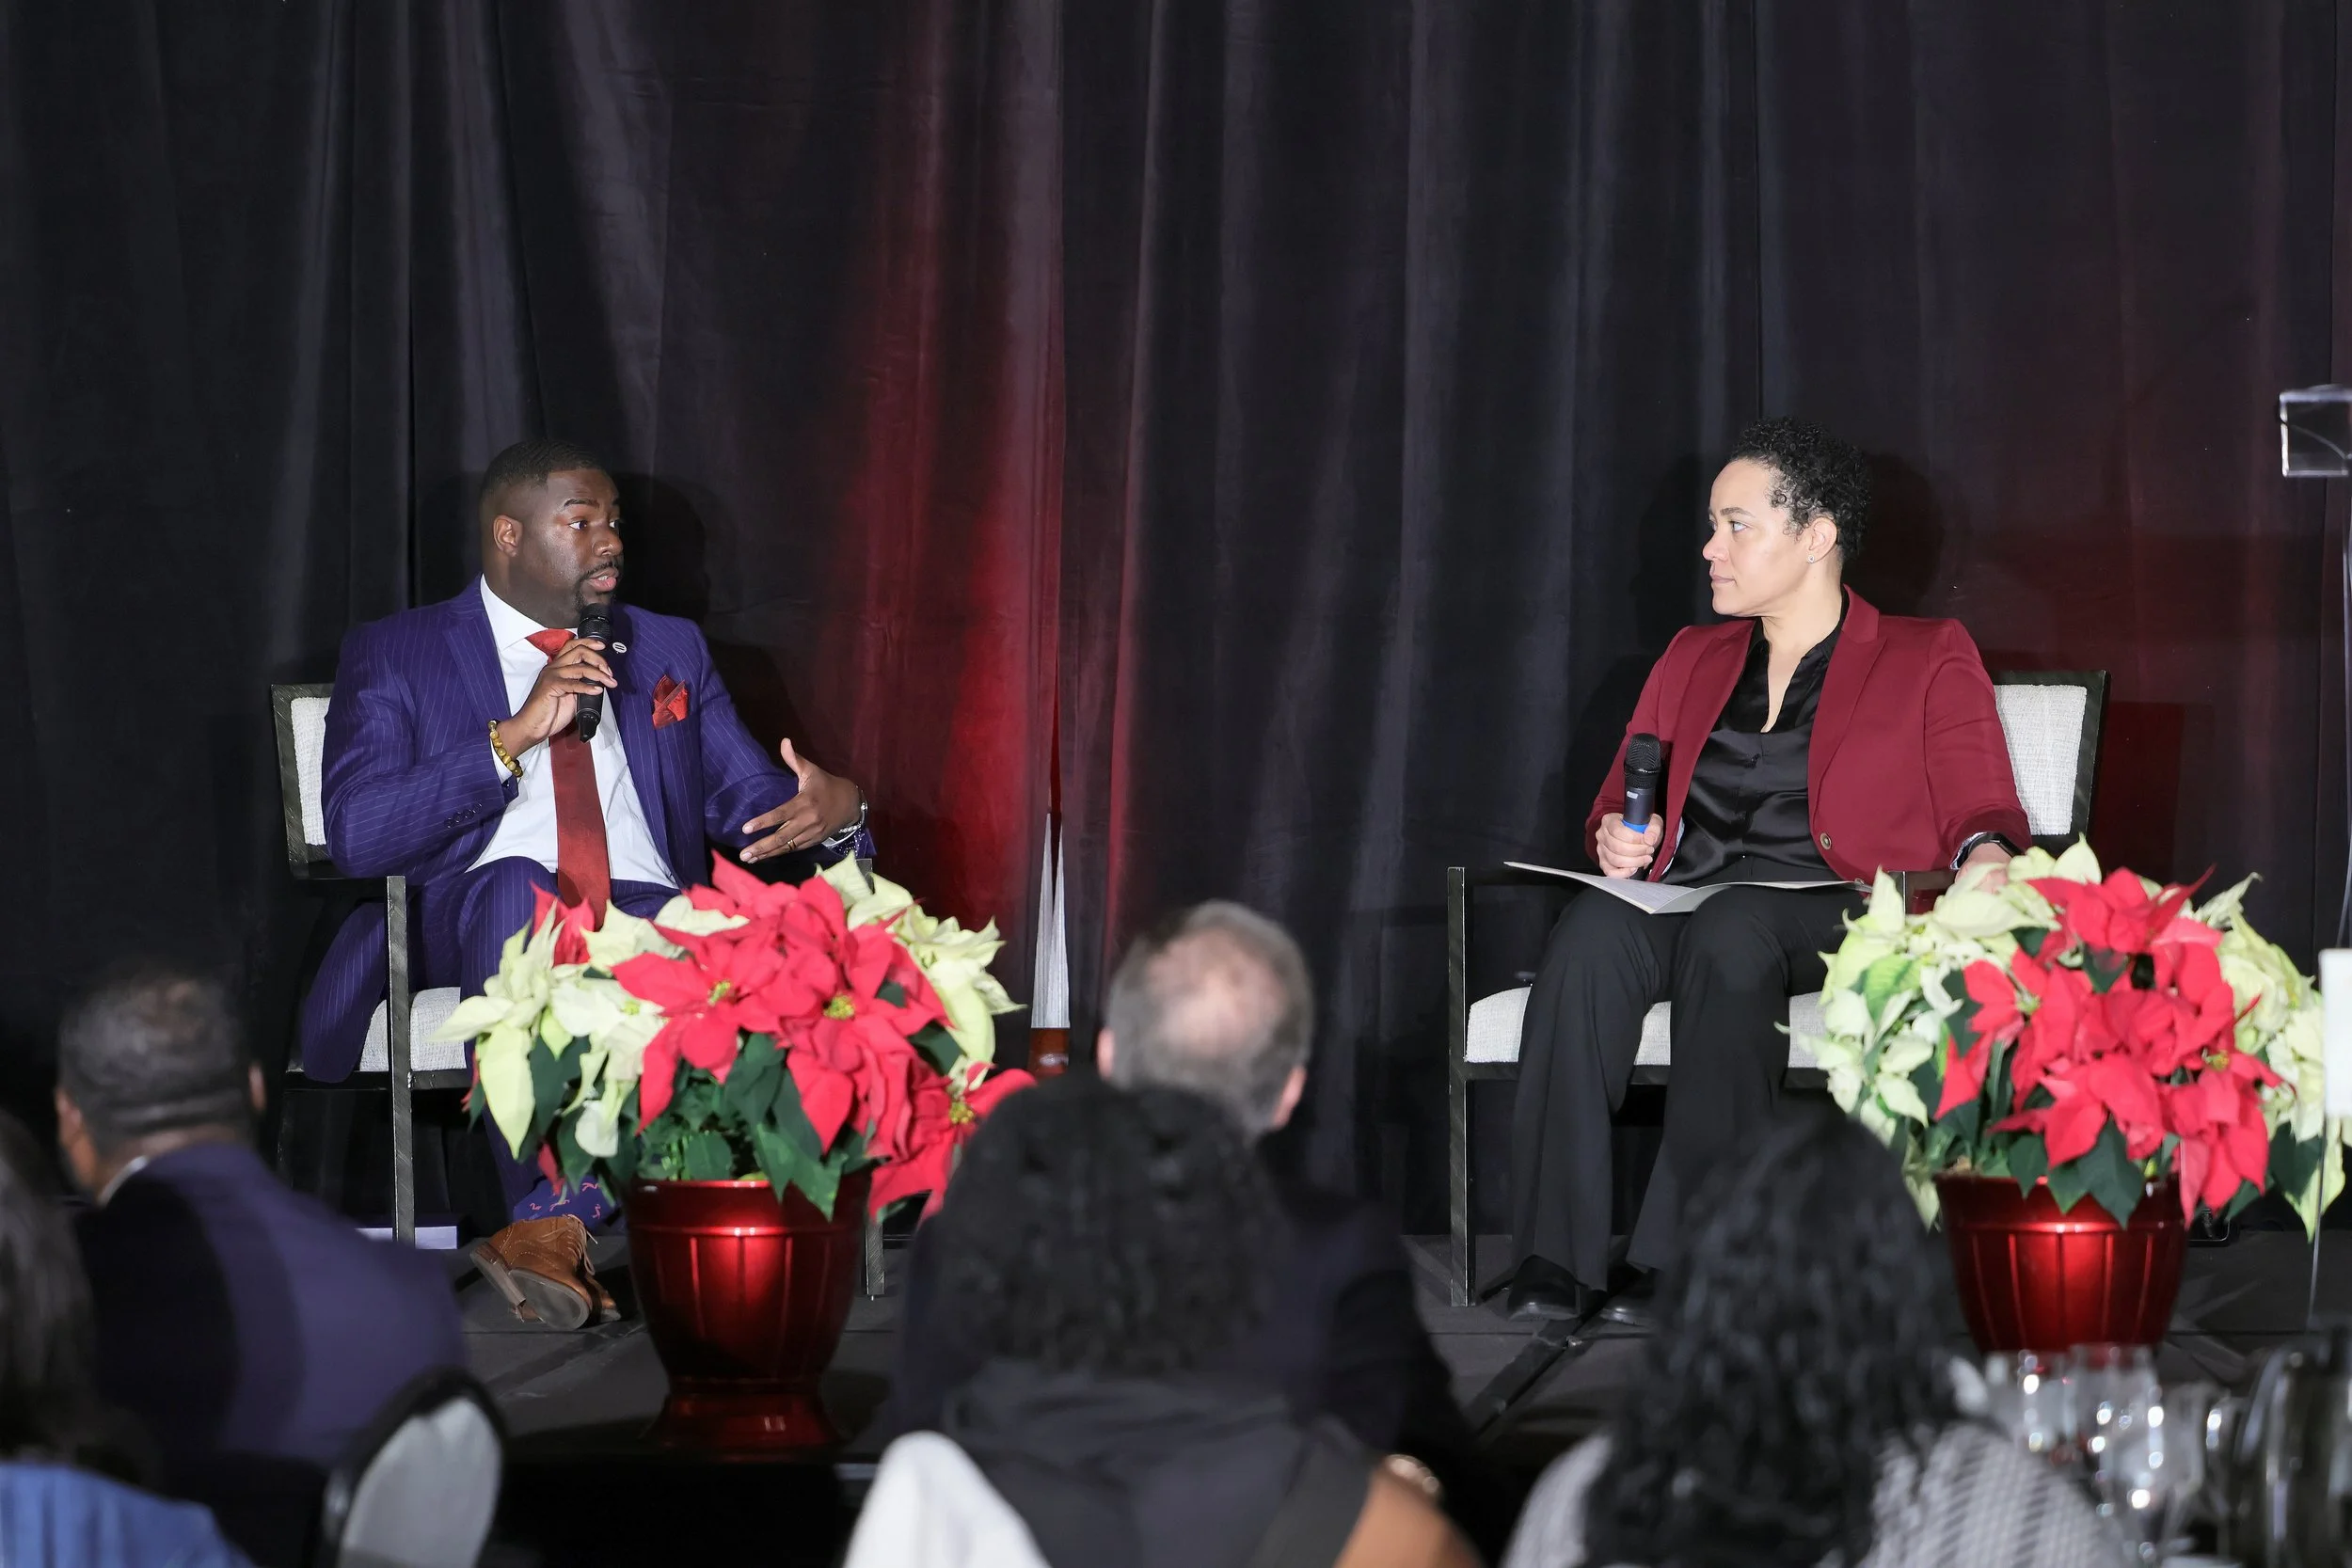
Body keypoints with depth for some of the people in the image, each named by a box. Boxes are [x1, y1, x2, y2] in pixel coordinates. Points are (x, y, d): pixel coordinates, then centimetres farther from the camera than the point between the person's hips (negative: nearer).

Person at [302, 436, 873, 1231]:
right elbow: (356, 833, -4)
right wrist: (515, 735, -11)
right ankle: (554, 1213, -43)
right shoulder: (394, 655, 11)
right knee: (517, 883, -39)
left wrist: (836, 808, -7)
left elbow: (750, 799, 19)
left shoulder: (669, 650, 24)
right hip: (484, 922, -2)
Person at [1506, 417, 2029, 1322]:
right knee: (1590, 931, -33)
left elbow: (1977, 809, 6)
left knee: (1729, 932, -39)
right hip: (1684, 903, 4)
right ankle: (1554, 1267, -42)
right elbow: (1619, 806, 29)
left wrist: (1984, 858, -18)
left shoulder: (1927, 660, 15)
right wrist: (1616, 840, 4)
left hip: (1833, 916, -4)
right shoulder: (1693, 660, 28)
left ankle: (1681, 1262, -42)